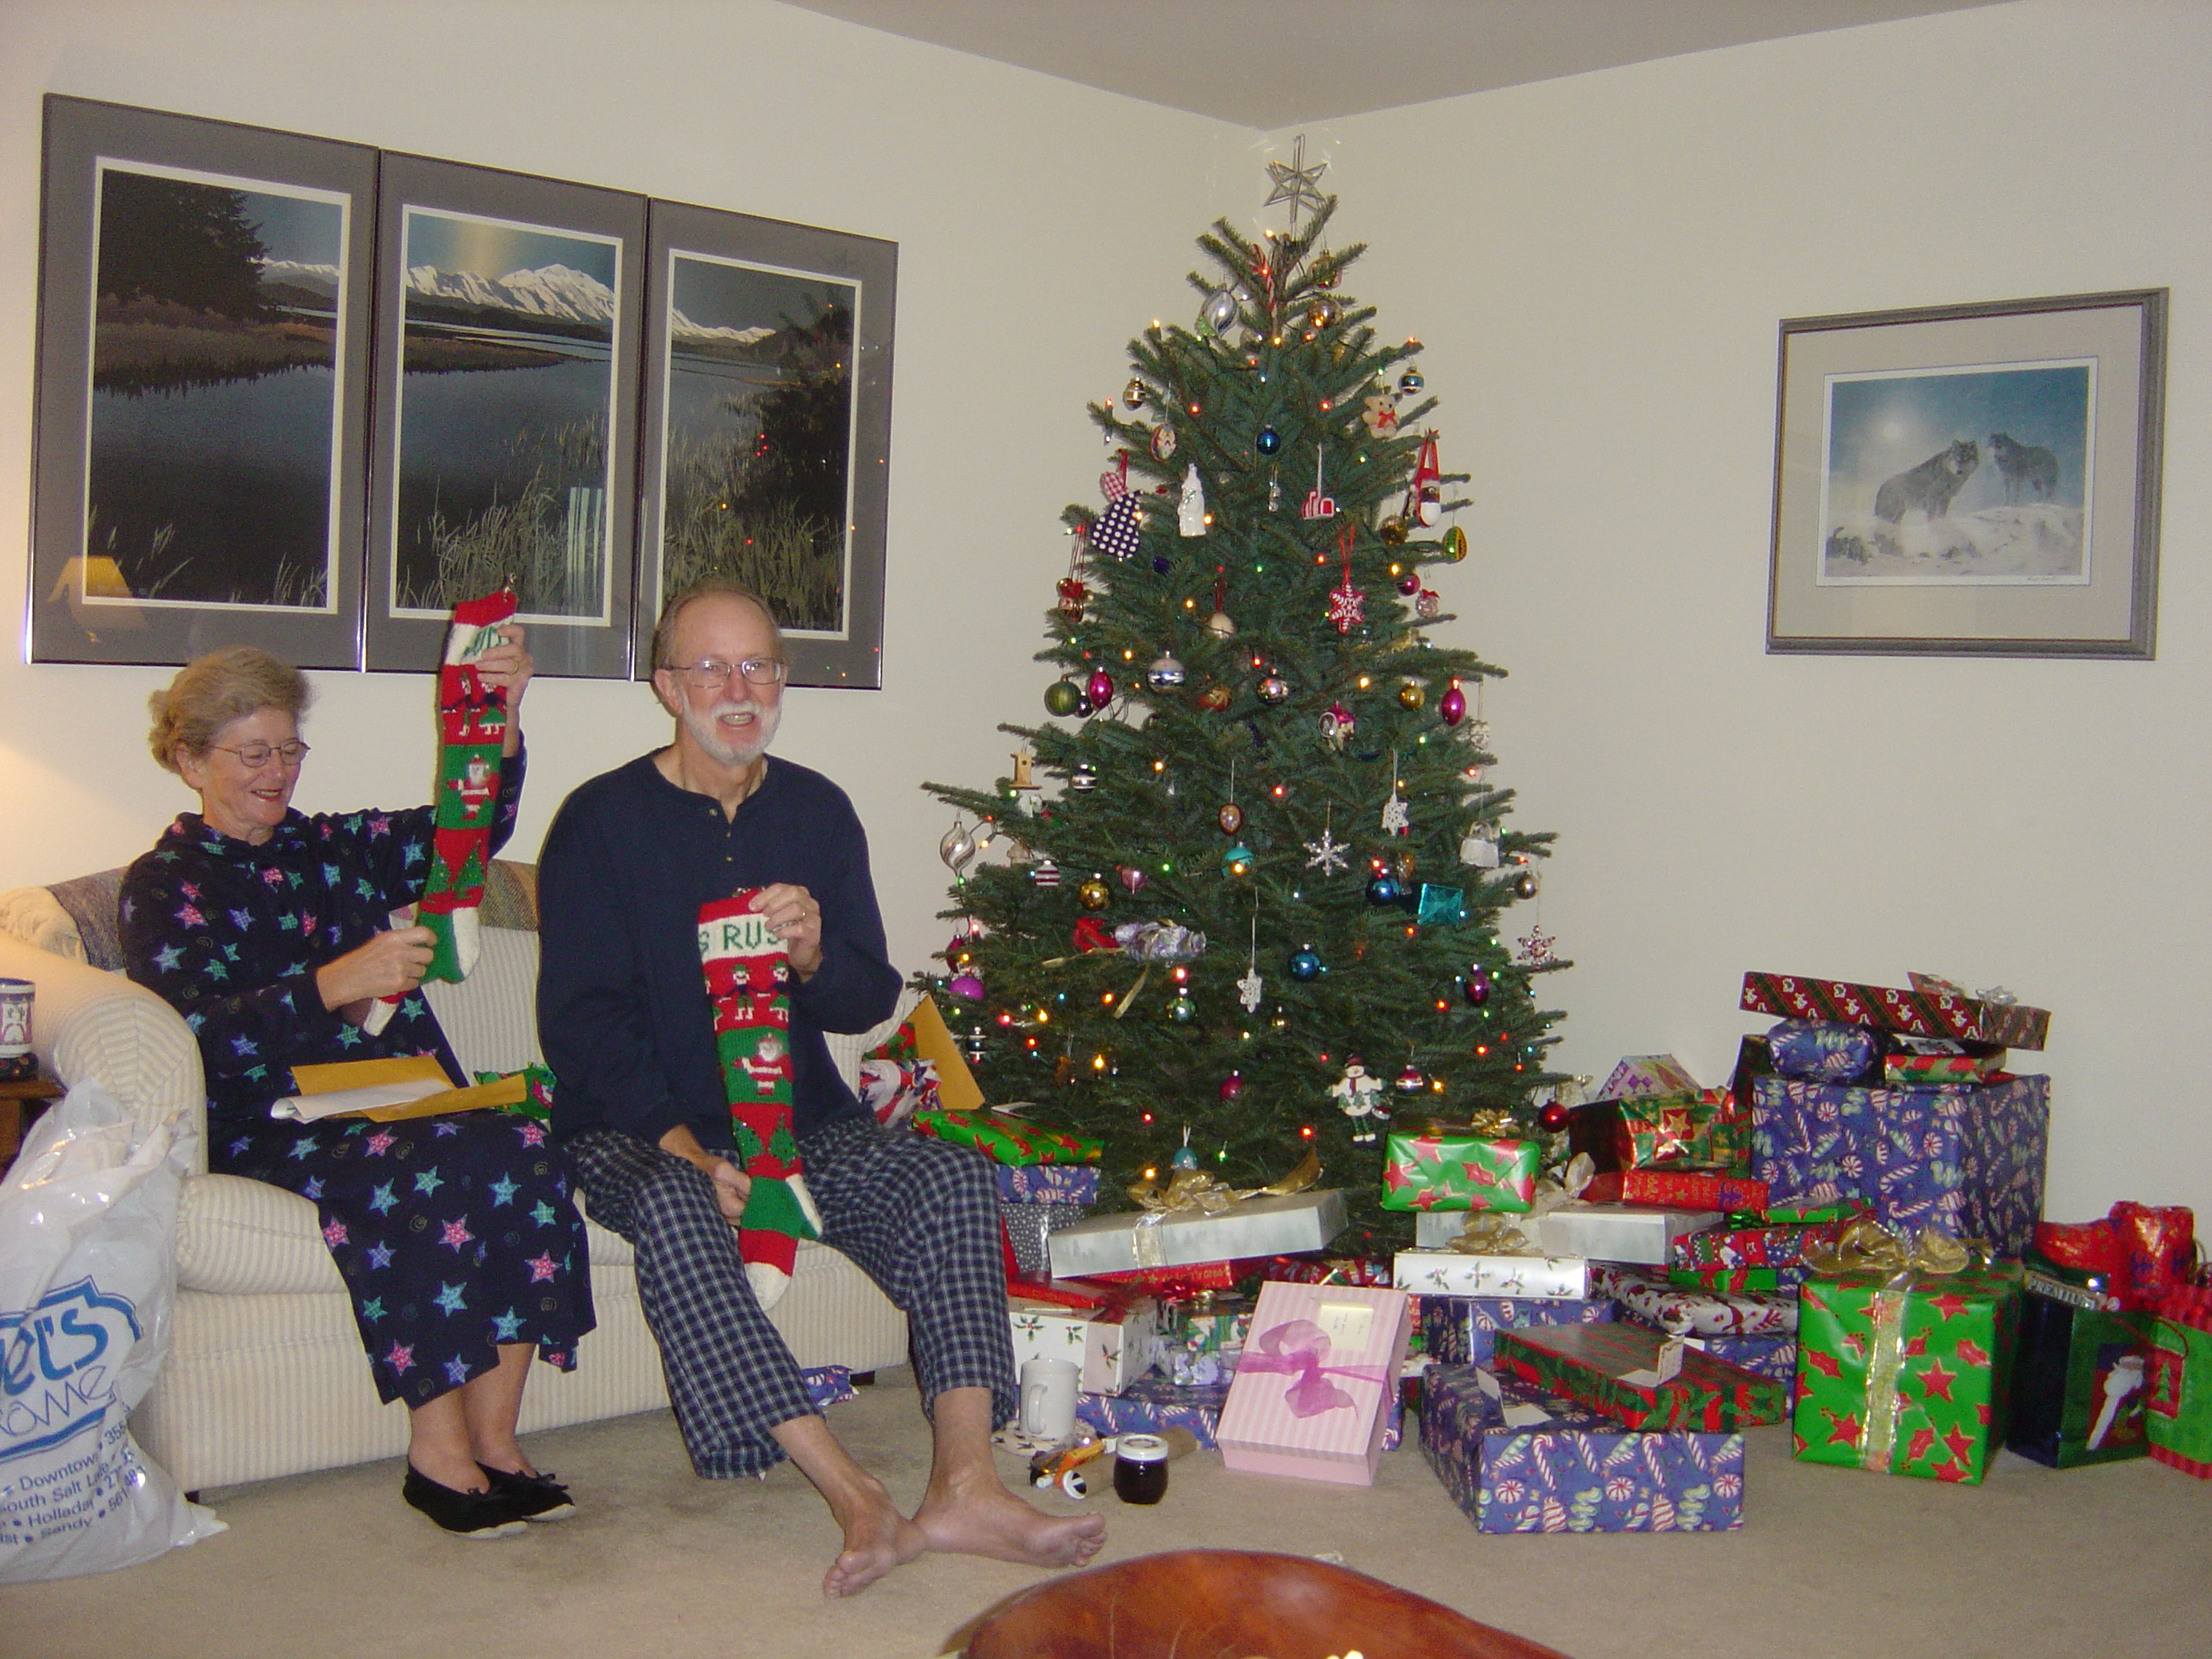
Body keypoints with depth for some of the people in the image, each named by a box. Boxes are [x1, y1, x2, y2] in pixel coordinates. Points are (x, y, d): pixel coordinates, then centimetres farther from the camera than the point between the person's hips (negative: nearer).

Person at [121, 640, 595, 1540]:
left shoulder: (336, 848, 22)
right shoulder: (164, 883, 7)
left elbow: (469, 828, 6)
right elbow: (198, 1035, -11)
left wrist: (502, 723, -13)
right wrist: (334, 984, -25)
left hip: (400, 1096, 5)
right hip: (267, 1122, -4)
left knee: (521, 1150, -27)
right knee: (416, 1168, -35)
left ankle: (492, 1439, -23)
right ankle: (440, 1455, -26)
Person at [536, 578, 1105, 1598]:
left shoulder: (818, 812, 9)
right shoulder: (604, 819, -3)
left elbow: (869, 1002, 7)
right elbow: (579, 1019, -9)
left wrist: (812, 955, -18)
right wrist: (683, 1145, -24)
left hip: (799, 1121, 4)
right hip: (638, 1132, -4)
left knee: (955, 1177, -20)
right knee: (673, 1210, -36)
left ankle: (965, 1486, -31)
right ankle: (860, 1502, -39)